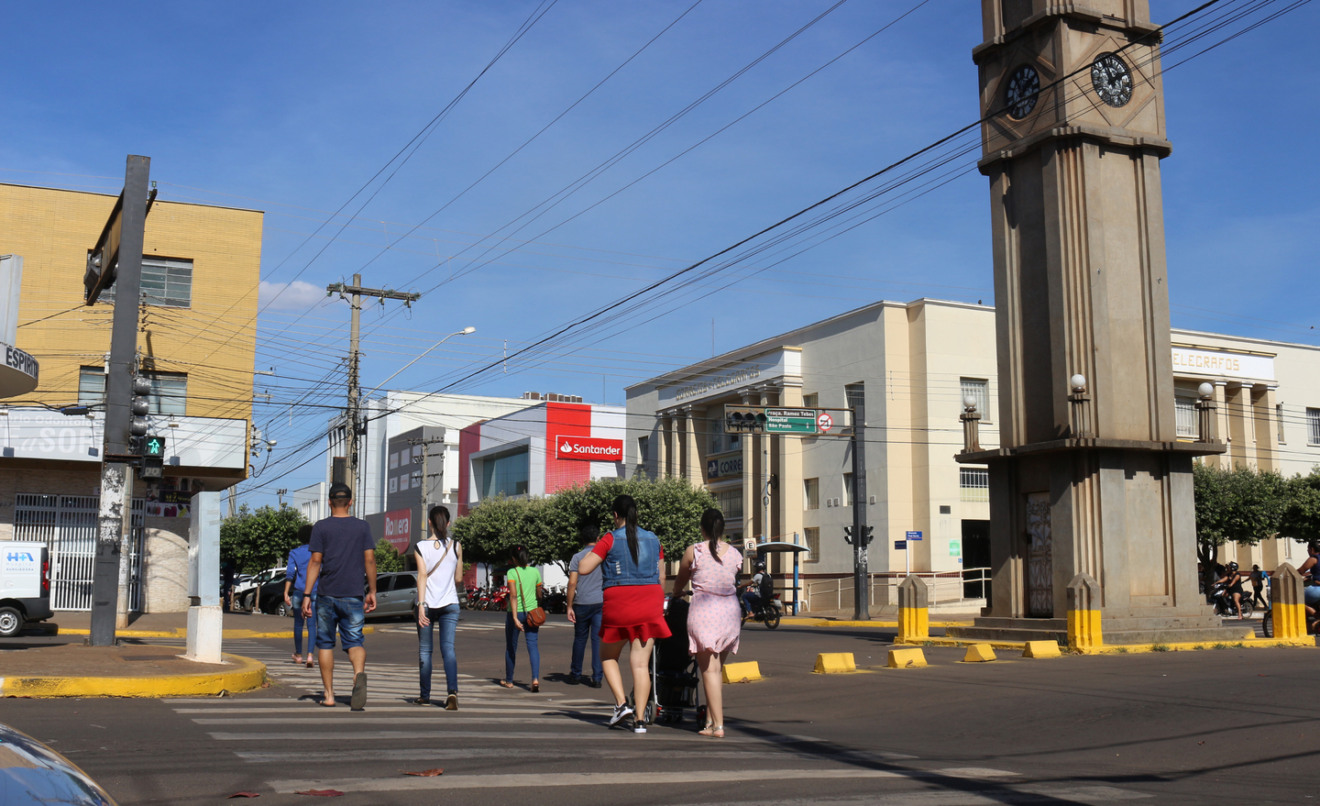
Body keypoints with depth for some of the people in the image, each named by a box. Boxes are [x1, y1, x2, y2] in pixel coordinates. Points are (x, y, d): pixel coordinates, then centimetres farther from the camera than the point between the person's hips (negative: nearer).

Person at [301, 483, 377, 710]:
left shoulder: (321, 527, 1)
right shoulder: (362, 527, 5)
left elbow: (315, 561, -5)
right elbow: (369, 559, 2)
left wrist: (306, 595, -4)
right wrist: (372, 592, 9)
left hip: (327, 595, -1)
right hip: (353, 596, 1)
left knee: (325, 643, 10)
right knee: (354, 641, 4)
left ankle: (329, 694, 10)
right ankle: (359, 674, -27)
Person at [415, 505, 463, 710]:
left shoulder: (421, 547, -4)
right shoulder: (456, 546, 1)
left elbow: (422, 575, -13)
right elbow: (458, 578, 6)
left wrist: (421, 605, -17)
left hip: (427, 604, -1)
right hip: (450, 604, 1)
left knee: (424, 650, 11)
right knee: (448, 648, -2)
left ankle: (425, 695, 18)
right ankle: (452, 690, -22)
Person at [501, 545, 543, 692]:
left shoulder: (512, 572, -6)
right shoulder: (535, 572, 5)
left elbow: (513, 595, -17)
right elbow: (539, 595, 12)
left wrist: (515, 618, -21)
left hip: (515, 612, -2)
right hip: (532, 612, 2)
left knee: (511, 647, 12)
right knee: (533, 645, -3)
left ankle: (509, 680, 25)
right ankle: (535, 678, -23)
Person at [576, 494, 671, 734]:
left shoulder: (611, 540, -5)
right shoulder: (653, 539, 9)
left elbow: (583, 568, -9)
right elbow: (661, 577, 13)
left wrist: (592, 550, 10)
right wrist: (658, 606, 24)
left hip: (619, 605, -3)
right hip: (649, 606, 4)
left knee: (608, 657, 17)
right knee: (641, 664, 3)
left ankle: (622, 703, 1)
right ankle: (640, 719, -1)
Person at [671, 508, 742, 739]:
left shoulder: (693, 551, 0)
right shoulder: (735, 554, 7)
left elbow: (680, 581, 15)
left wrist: (675, 594, 38)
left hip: (704, 611, -4)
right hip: (731, 612, 4)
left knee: (709, 670, -3)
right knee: (717, 669, 16)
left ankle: (718, 726, -7)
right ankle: (710, 720, 19)